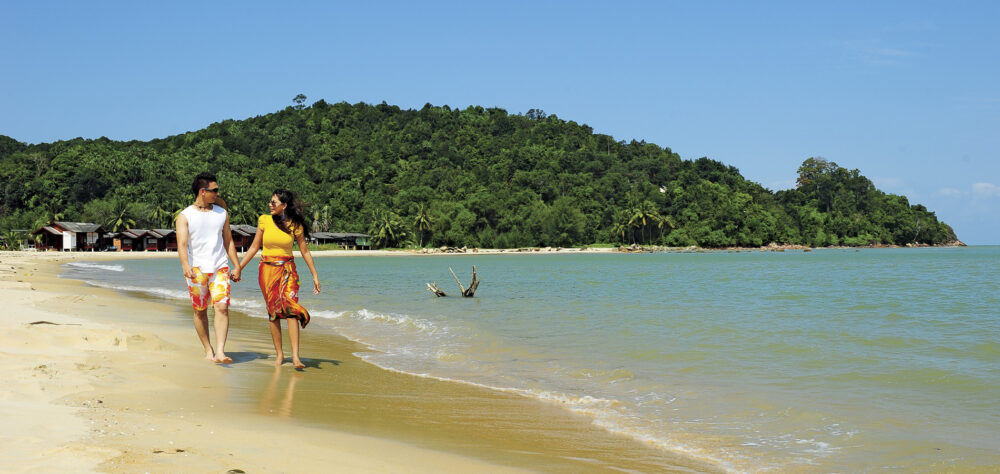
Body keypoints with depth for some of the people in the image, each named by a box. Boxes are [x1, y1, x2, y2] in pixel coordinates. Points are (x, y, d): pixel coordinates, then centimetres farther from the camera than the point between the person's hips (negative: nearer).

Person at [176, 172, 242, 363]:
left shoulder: (222, 213, 13)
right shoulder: (185, 216, 0)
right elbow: (182, 244, -12)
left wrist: (237, 266, 15)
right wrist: (186, 266, -28)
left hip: (220, 268, 2)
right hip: (197, 269, -2)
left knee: (222, 307, -13)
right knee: (200, 311, 5)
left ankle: (220, 352, -17)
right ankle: (208, 349, 20)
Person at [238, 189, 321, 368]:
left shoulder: (295, 225, 0)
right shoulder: (264, 220, 3)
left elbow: (305, 251, 8)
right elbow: (254, 247, 11)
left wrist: (315, 275, 7)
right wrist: (239, 268, 10)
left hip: (287, 269, -1)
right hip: (268, 269, 1)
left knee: (290, 307, -15)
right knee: (273, 312, 2)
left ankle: (295, 356, -19)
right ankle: (279, 354, 11)